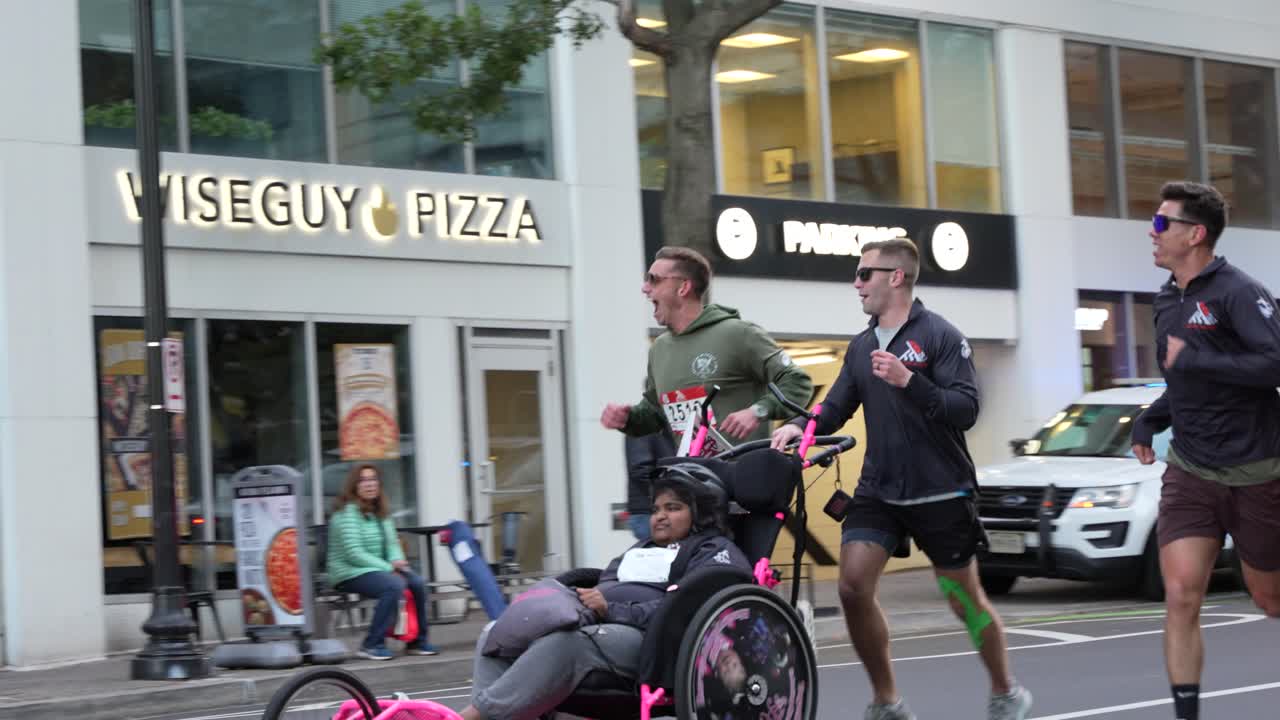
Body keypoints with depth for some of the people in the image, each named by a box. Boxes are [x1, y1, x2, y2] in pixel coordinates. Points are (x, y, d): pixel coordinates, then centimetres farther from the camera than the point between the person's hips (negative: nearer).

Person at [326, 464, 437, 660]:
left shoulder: (379, 512, 14)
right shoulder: (348, 512, -12)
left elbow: (392, 543, 17)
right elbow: (353, 553, -19)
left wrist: (397, 561, -7)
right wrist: (388, 567, -20)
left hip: (378, 569, 8)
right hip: (349, 573, -8)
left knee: (417, 583, -13)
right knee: (394, 585, -31)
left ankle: (416, 641, -1)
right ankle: (372, 645, -24)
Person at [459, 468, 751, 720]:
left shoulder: (716, 551, 7)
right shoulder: (641, 550, 34)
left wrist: (612, 609, -15)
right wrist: (585, 599, 1)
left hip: (653, 640, -9)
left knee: (564, 642, -37)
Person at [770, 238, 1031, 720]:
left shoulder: (939, 335, -9)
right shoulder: (861, 346, 11)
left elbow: (965, 409, -17)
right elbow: (837, 408, 10)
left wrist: (908, 380, -29)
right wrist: (801, 427, -10)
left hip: (940, 493, -6)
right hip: (878, 490, 6)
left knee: (965, 599, 5)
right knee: (853, 587, -9)